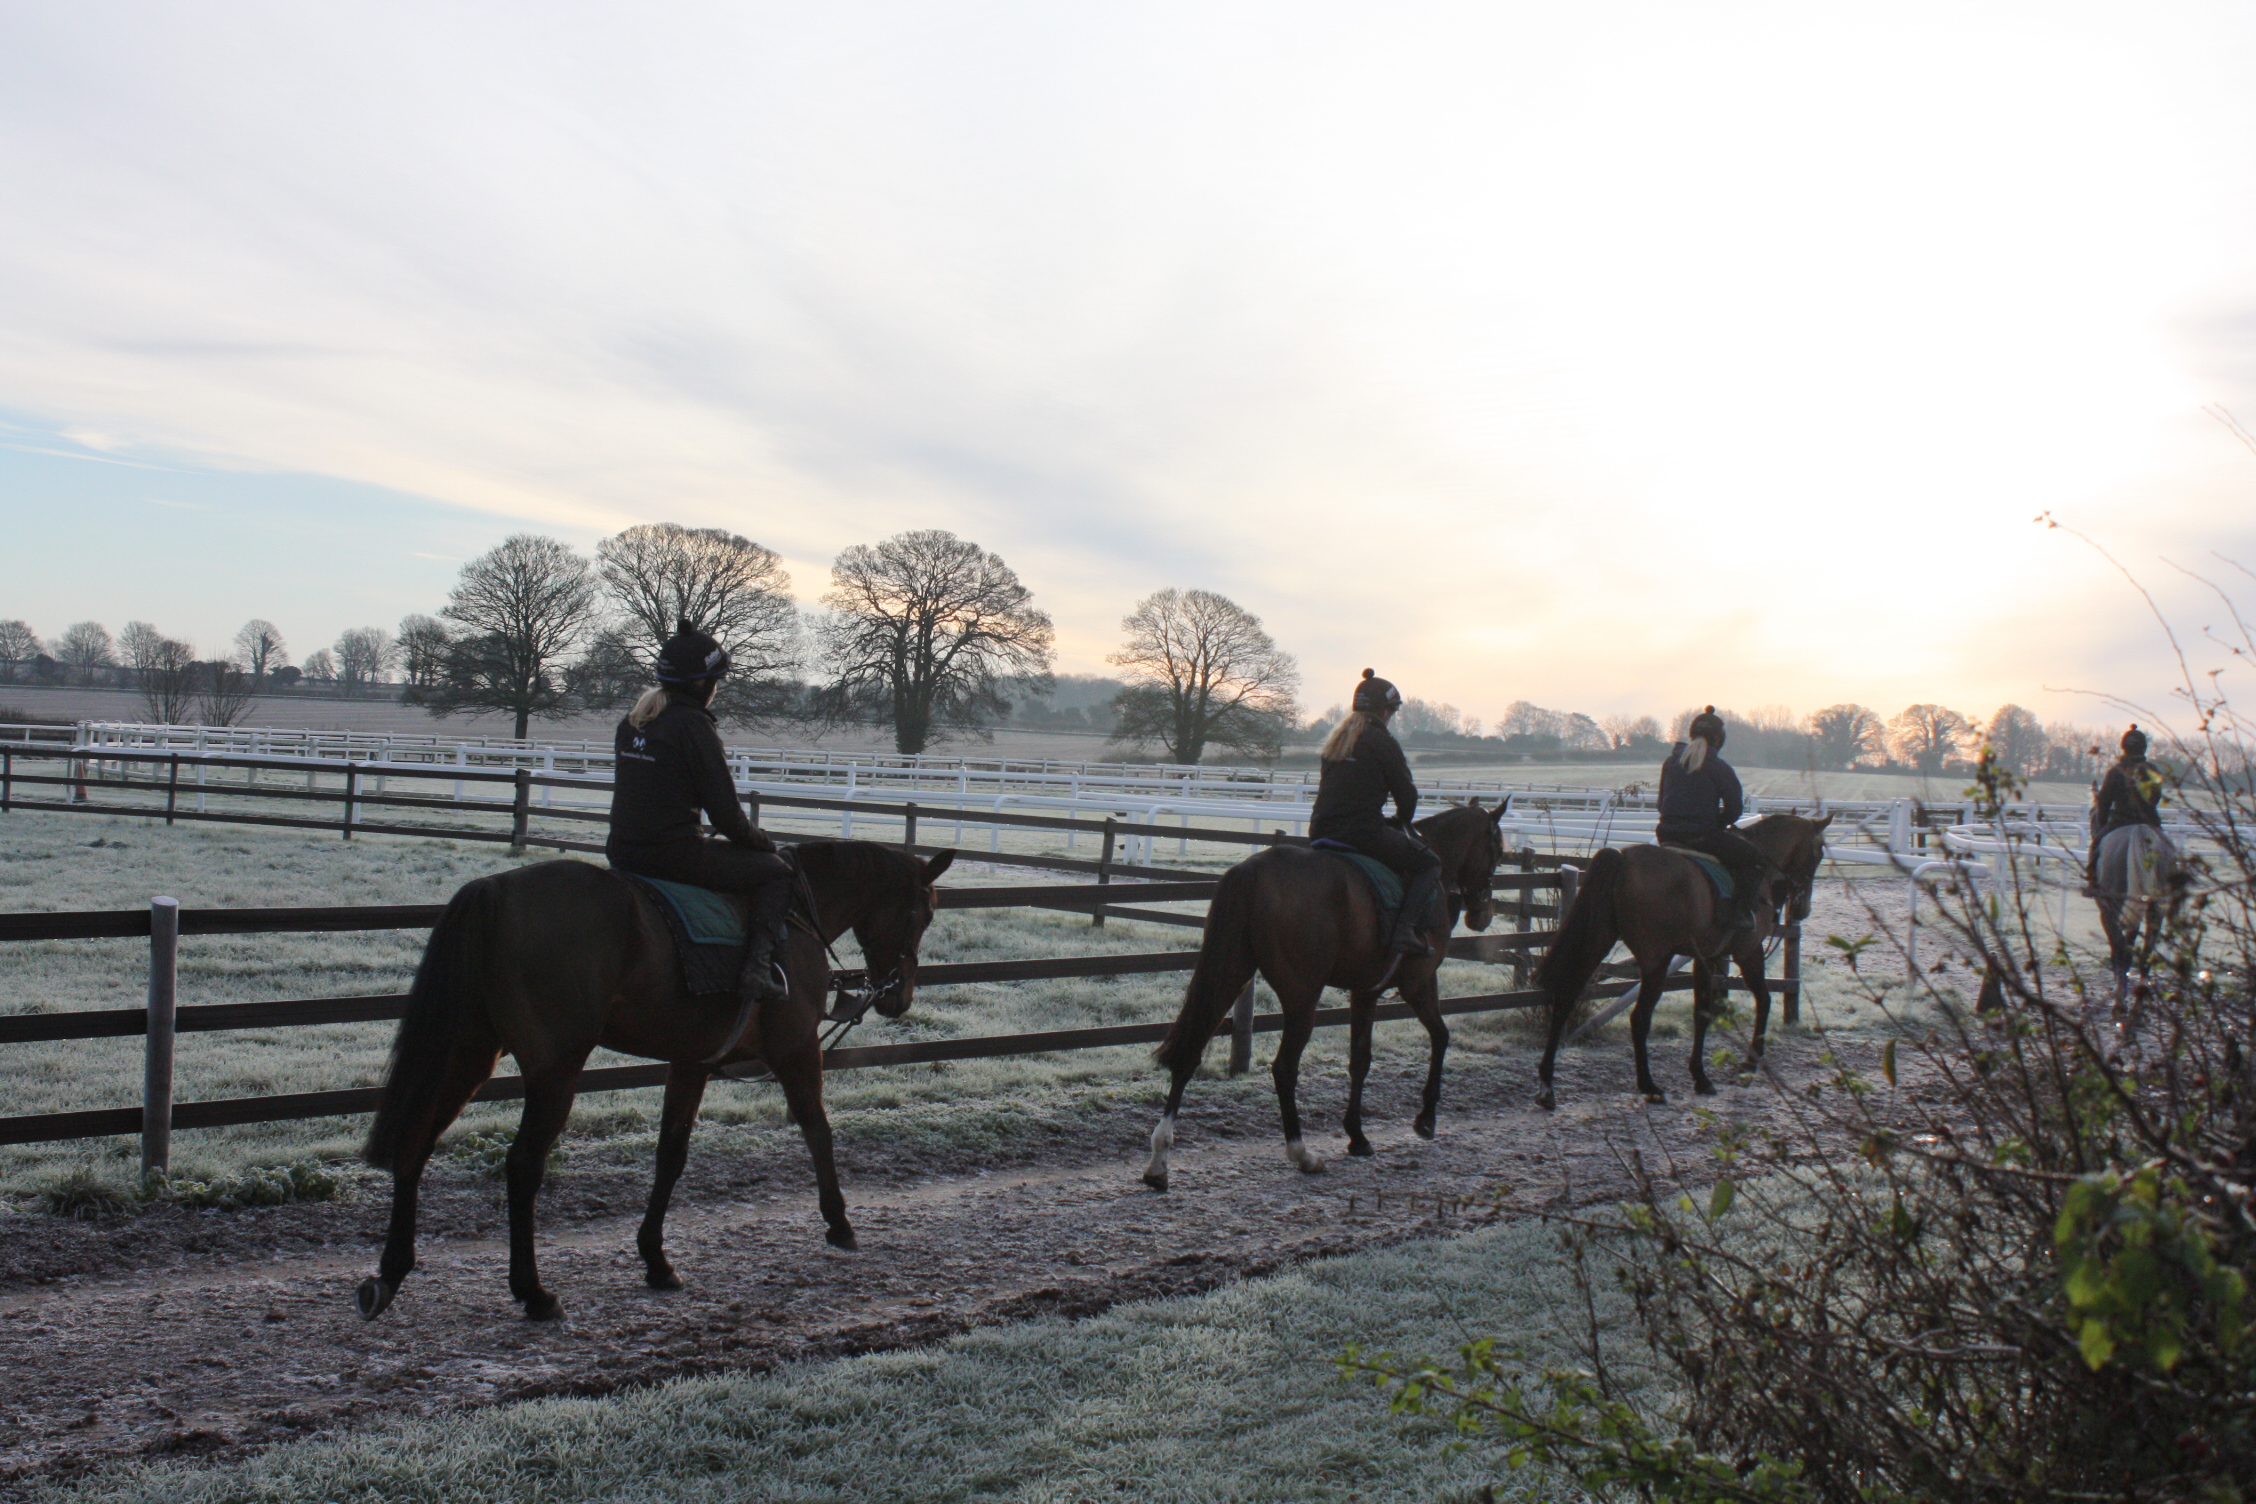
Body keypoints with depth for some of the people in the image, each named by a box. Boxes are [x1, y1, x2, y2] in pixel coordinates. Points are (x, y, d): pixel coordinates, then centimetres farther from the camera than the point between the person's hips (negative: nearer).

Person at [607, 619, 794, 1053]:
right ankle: (758, 970, -13)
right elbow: (725, 812, -13)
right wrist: (759, 838, 7)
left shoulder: (633, 721, 13)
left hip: (623, 851, 9)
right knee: (774, 871, 4)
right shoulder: (693, 725, -12)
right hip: (673, 853, -9)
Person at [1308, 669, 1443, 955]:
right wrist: (1403, 820, 20)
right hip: (1363, 832, -7)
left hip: (1321, 831, 8)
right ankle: (1404, 929, -11)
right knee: (1429, 864, 5)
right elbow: (1405, 793, -2)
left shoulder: (1336, 739, 17)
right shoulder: (1382, 741, -4)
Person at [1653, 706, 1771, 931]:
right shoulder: (1719, 768, -7)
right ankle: (1741, 911, -6)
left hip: (1667, 835, 6)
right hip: (1703, 837, -6)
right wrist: (1718, 822, 10)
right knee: (1757, 861, 8)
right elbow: (1734, 809, -7)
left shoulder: (1671, 762, 9)